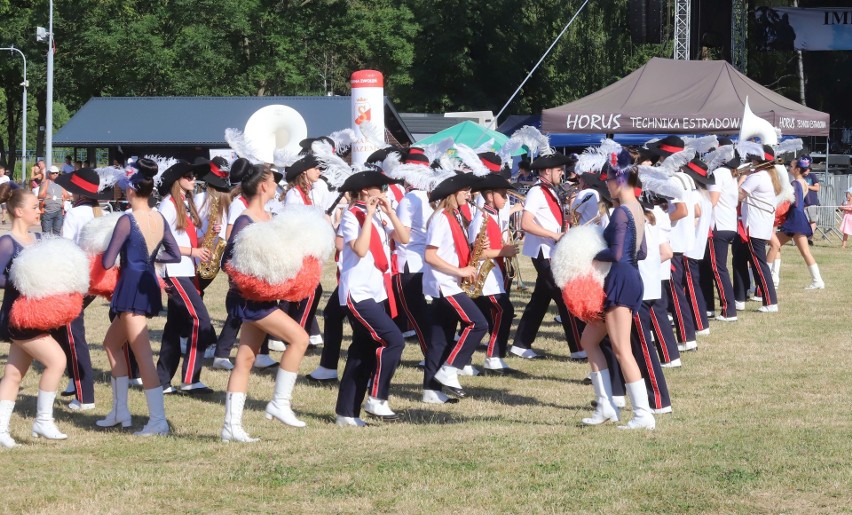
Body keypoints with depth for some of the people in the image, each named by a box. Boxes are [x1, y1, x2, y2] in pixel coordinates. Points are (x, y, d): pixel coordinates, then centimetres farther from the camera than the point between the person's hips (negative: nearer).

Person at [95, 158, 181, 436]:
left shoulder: (127, 221, -15)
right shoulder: (160, 219, 5)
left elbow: (107, 262, -15)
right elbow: (175, 255, 13)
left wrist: (104, 253, 7)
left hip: (131, 287, -8)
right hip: (149, 285, 8)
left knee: (143, 354, -8)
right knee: (112, 342, 22)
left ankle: (158, 420, -11)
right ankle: (120, 411, 26)